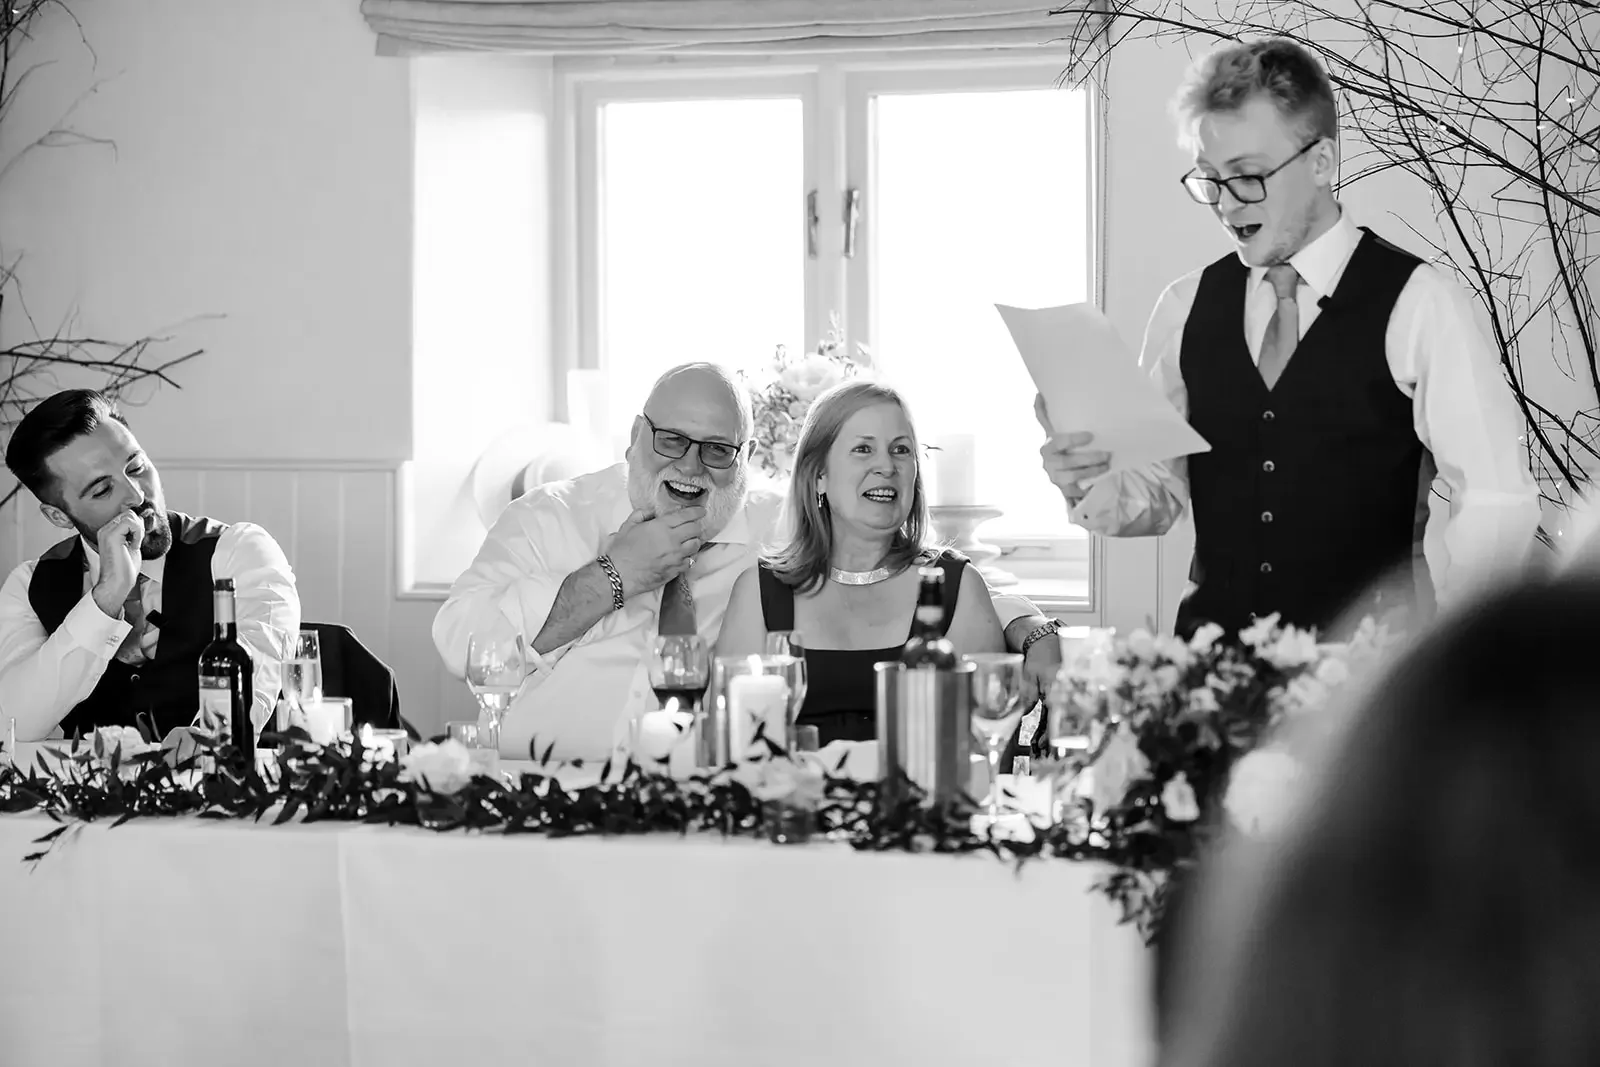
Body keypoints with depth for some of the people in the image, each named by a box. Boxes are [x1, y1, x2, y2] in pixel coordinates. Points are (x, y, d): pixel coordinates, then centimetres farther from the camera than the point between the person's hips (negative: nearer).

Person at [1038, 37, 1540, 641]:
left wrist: (1410, 624, -15)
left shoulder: (1416, 304, -2)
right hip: (1211, 653, 3)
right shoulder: (1185, 309, 11)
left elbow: (1498, 508, -4)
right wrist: (1090, 487, -2)